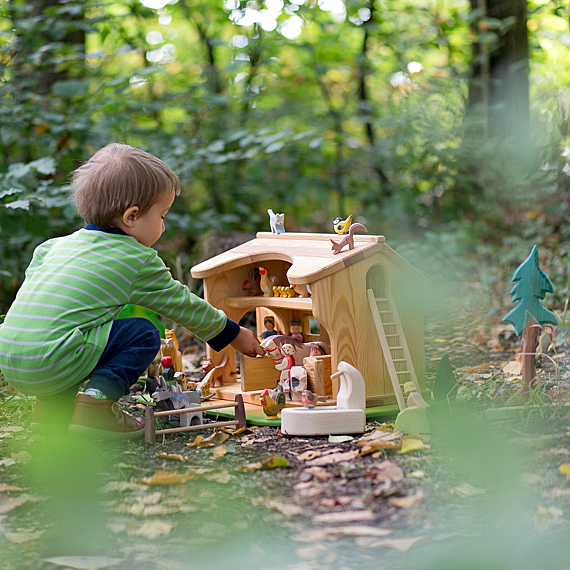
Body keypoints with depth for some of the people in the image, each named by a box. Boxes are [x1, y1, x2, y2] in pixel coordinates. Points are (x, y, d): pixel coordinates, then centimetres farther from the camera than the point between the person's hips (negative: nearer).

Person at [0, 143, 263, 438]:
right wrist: (233, 334, 26)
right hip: (51, 361, -7)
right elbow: (182, 305, 13)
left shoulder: (61, 244, 20)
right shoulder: (140, 261, 3)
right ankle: (97, 400, -11)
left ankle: (53, 403, 17)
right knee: (144, 334, 3)